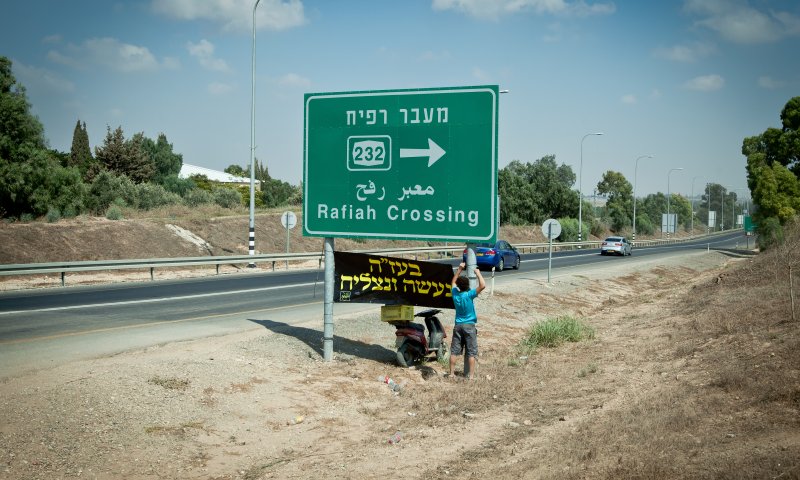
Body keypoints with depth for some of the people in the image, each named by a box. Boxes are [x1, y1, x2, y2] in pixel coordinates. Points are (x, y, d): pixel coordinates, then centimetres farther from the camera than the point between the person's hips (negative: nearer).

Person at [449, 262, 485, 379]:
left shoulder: (455, 293, -2)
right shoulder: (469, 295, -17)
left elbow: (453, 281, 18)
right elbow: (482, 285, -25)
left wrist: (459, 269, 17)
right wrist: (478, 273, -13)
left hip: (458, 325, 4)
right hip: (469, 325, -4)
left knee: (454, 351, 9)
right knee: (471, 352, 0)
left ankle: (451, 373, 12)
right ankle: (471, 375, -2)